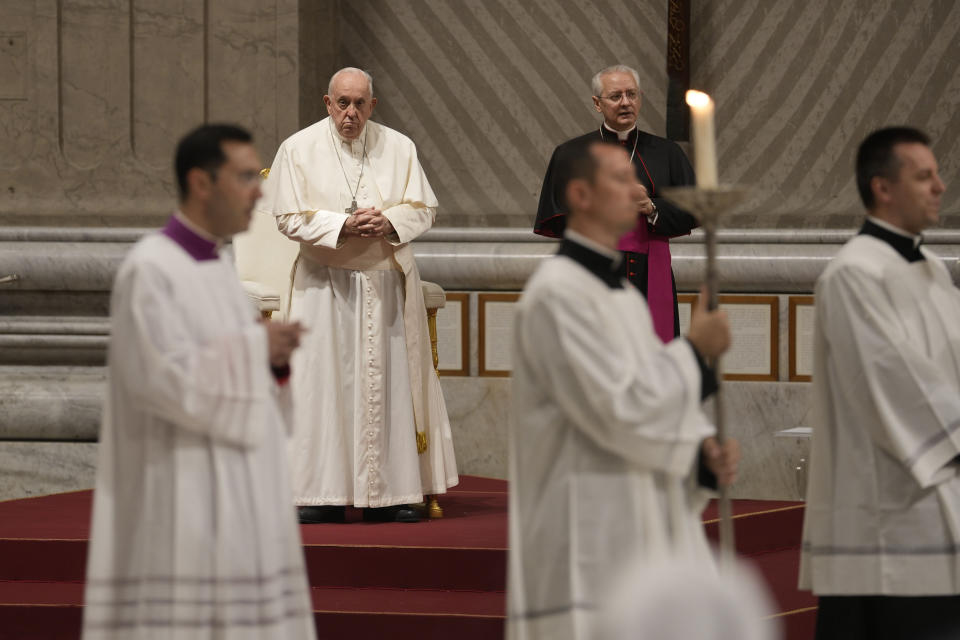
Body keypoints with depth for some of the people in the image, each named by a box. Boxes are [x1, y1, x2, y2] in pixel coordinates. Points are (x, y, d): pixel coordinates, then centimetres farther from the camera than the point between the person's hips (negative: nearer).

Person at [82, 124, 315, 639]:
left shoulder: (219, 273, 17)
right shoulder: (148, 271, -13)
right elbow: (162, 379, -23)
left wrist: (274, 362, -2)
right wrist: (254, 347, -12)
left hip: (230, 505, 10)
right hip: (177, 502, -10)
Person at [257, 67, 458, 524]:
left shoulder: (398, 148, 6)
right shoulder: (300, 148, 0)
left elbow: (424, 208, 6)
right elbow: (290, 216, -5)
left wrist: (389, 222, -14)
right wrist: (342, 226, -17)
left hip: (386, 281, 2)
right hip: (326, 283, -2)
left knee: (389, 382, 2)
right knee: (324, 381, -6)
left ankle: (388, 494, 6)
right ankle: (322, 494, -4)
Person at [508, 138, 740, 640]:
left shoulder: (624, 296, 17)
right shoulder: (557, 293, -13)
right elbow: (620, 409, -19)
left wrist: (704, 448, -1)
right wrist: (695, 349, -8)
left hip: (650, 533, 10)